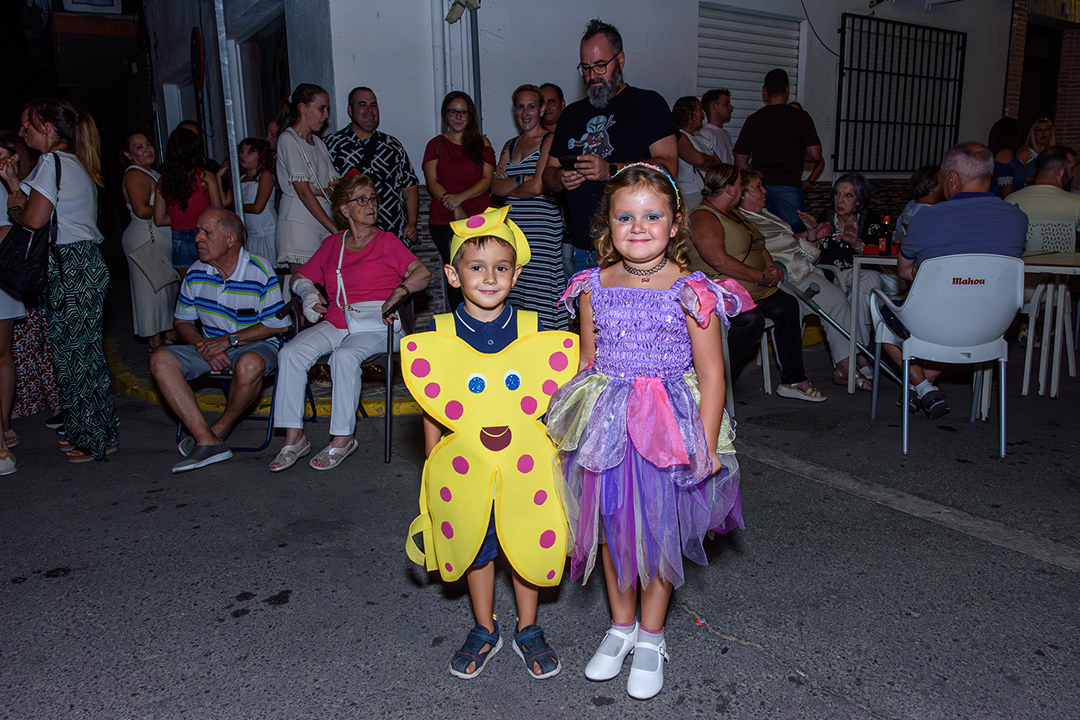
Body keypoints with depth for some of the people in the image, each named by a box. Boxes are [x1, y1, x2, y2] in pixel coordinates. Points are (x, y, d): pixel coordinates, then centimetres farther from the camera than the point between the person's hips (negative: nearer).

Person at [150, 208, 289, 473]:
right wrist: (204, 346, -13)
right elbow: (182, 322, 9)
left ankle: (219, 430, -11)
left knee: (249, 365, -40)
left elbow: (279, 324, -12)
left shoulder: (260, 271, -13)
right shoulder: (196, 273, 1)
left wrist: (230, 340, -17)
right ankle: (207, 442, -27)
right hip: (210, 345, 5)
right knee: (161, 360, -19)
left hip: (256, 344, -5)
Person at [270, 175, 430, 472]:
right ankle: (294, 438, -13)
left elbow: (422, 274, -6)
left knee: (345, 356, -35)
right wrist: (309, 293, 5)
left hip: (376, 326, -4)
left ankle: (342, 439, -22)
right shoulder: (332, 244, 18)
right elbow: (300, 276, 26)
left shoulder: (386, 242, 6)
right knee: (290, 353, -20)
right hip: (336, 323, 4)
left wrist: (397, 294, -21)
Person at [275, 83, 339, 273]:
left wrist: (318, 191, -12)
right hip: (299, 220, -7)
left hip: (323, 220, 7)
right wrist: (335, 230, -16)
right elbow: (303, 192, -13)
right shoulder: (288, 139, -5)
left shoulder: (317, 142, 19)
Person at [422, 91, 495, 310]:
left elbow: (487, 180, 3)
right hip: (443, 221, 0)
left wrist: (460, 197, -13)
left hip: (480, 218, 0)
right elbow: (432, 183, 3)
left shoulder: (482, 143, 13)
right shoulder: (435, 144, 14)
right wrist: (455, 209, -12)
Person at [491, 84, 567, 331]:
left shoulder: (549, 141, -3)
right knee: (516, 289, 3)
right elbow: (495, 187, 8)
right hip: (513, 226, 6)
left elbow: (537, 187, -13)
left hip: (542, 225, -6)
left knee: (541, 293, -7)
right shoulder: (510, 145, 19)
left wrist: (507, 185, 3)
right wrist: (522, 180, -8)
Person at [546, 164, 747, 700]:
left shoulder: (691, 293, -11)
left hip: (669, 426, -3)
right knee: (612, 524, 15)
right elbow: (587, 364, 9)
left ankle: (651, 636, 32)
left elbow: (711, 374, -7)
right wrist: (571, 427, 10)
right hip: (606, 424, 3)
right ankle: (621, 625, 37)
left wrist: (707, 446, -9)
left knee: (659, 528, 9)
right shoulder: (593, 288, -1)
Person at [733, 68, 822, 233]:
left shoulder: (753, 119, 6)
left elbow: (740, 161, 6)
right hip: (789, 186, -2)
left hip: (759, 187, 2)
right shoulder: (801, 117, 1)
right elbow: (815, 155, -2)